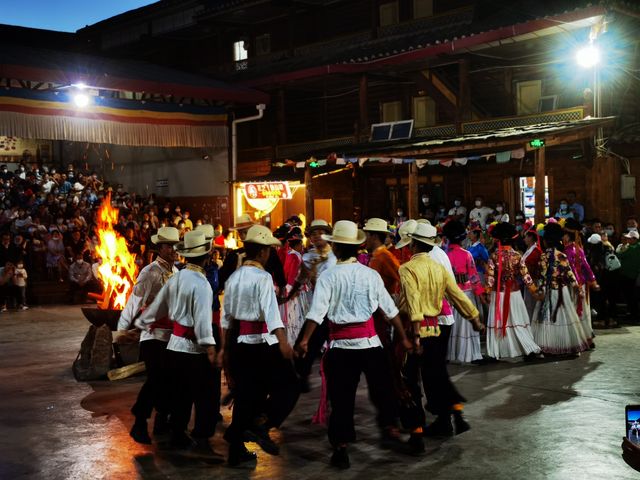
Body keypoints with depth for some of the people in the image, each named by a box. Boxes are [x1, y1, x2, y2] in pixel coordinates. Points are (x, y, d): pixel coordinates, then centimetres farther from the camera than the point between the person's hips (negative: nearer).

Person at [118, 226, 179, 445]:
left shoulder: (176, 272, 9)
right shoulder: (150, 272, -13)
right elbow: (135, 300, -16)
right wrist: (122, 328, -17)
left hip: (173, 334, 7)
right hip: (154, 334, -7)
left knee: (168, 378, 11)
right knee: (156, 379, -11)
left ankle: (162, 421, 24)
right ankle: (139, 424, 1)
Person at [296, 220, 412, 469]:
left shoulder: (328, 276, -7)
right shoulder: (370, 274, -1)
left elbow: (316, 312, -16)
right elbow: (390, 309, 4)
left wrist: (304, 340, -16)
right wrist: (403, 338, 13)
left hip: (340, 344, -1)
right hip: (369, 341, 1)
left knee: (341, 396, 7)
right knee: (382, 386, 19)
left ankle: (341, 448, 12)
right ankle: (389, 427, 18)